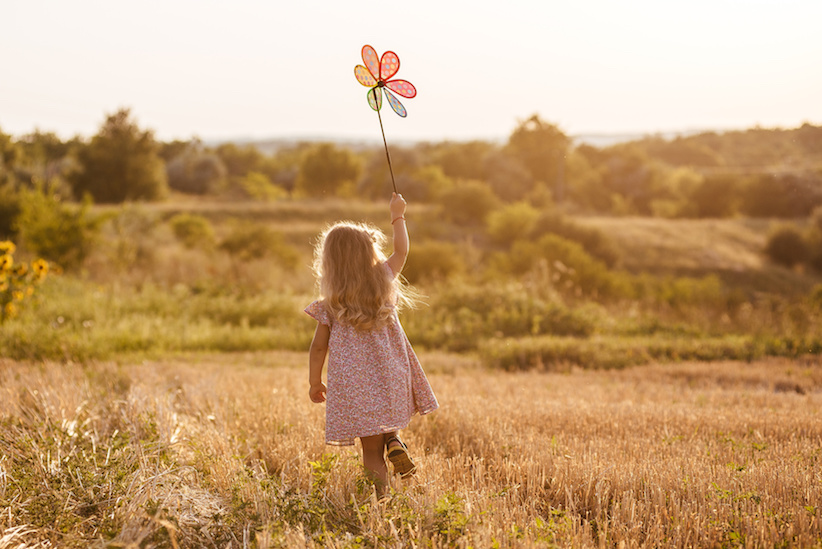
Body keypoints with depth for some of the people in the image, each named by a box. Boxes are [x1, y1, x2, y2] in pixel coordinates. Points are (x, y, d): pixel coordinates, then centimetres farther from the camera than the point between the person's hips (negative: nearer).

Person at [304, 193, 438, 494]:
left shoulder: (331, 305, -6)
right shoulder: (383, 283, -1)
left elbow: (319, 348, -2)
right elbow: (401, 252, 16)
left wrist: (315, 383, 12)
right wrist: (397, 215, 28)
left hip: (355, 389, -2)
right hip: (392, 383, 2)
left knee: (371, 451, 4)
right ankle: (394, 441, 1)